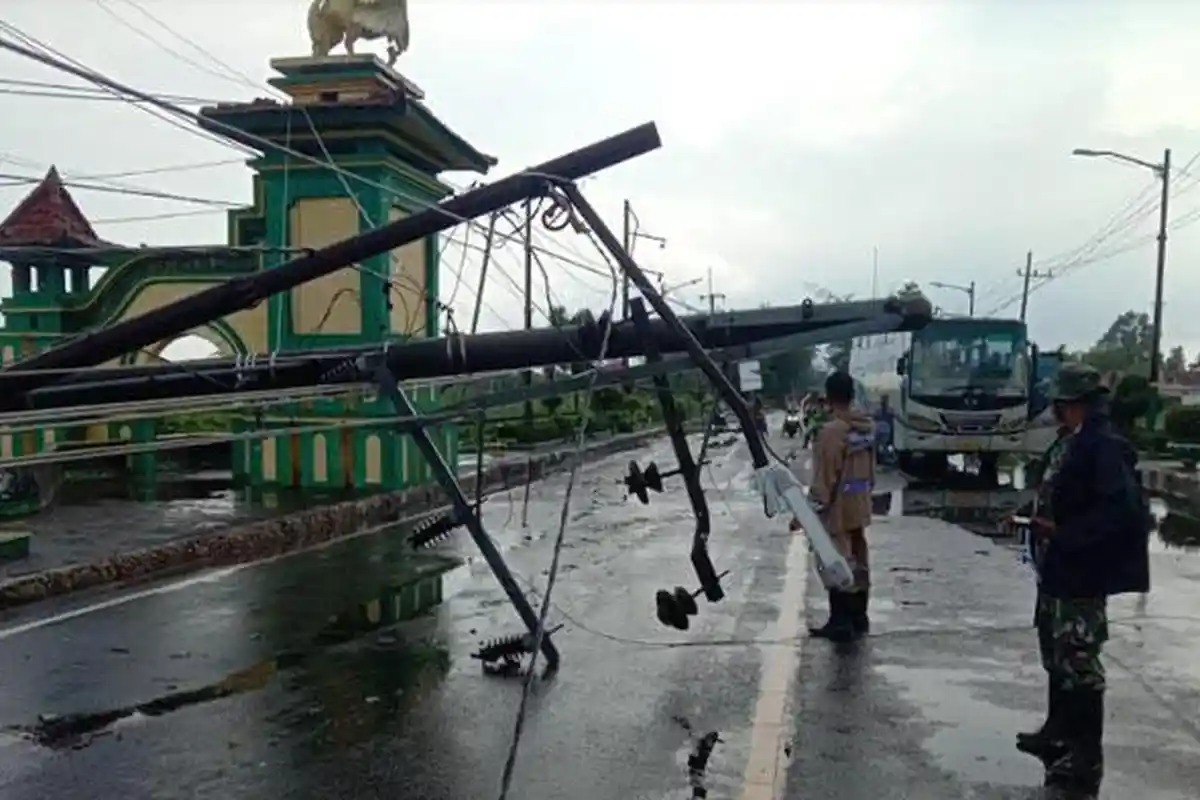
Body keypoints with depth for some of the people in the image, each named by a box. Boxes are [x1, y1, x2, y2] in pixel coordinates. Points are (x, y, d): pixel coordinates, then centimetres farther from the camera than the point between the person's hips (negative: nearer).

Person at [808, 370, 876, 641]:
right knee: (858, 561, 15)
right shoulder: (867, 427, 3)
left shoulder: (830, 431, -21)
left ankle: (841, 623, 6)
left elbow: (824, 477, -19)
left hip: (837, 508, -8)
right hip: (860, 505, 8)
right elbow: (871, 467, 11)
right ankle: (859, 617, 24)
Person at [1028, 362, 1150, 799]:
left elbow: (1119, 510, -26)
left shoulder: (1103, 444, -19)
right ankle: (1062, 739, 36)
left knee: (1080, 669, -2)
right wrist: (1049, 520, 8)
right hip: (1065, 572, 10)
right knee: (1062, 662, 21)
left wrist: (1060, 533, -21)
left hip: (1082, 576, -10)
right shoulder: (1085, 442, 11)